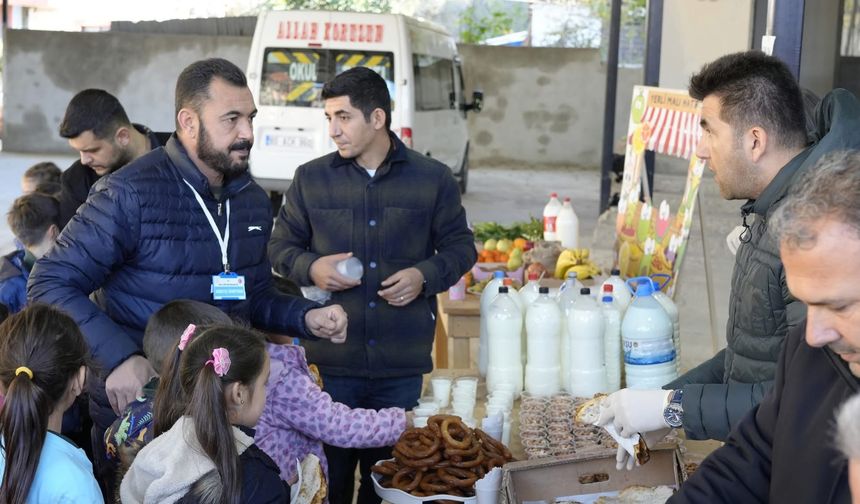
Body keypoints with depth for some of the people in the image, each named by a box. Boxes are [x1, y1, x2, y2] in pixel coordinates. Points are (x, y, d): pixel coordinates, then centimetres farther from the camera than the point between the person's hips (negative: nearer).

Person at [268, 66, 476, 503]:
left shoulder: (433, 179, 2)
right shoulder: (310, 179, 4)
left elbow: (460, 246, 10)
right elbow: (280, 246, 12)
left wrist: (425, 276, -9)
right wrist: (309, 268, -9)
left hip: (402, 364, 0)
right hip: (331, 359, 0)